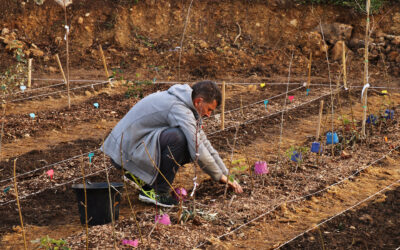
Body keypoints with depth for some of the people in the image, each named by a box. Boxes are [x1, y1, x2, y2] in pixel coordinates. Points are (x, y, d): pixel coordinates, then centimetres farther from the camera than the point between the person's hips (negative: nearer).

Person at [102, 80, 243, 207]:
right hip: (124, 153, -10)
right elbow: (198, 152, -23)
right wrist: (220, 177, -9)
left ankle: (141, 177, 13)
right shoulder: (178, 108, -21)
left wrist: (226, 174, 15)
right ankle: (160, 193, -14)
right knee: (178, 138, -27)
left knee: (188, 152, 4)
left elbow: (203, 143, 17)